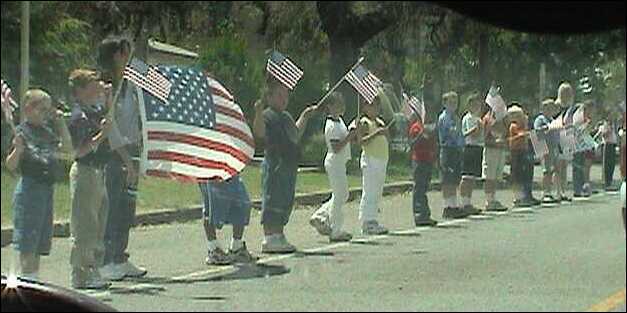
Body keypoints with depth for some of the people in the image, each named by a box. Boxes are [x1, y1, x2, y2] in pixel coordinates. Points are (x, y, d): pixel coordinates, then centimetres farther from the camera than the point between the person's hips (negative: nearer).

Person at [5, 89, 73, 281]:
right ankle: (27, 278, -4)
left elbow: (68, 150, 16)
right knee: (28, 238, -6)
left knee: (42, 239, 12)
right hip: (30, 188, -8)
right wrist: (17, 150, -33)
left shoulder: (47, 131, 11)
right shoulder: (23, 132, -10)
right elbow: (11, 166, -12)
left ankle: (34, 276, 19)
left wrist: (61, 123, 10)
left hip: (47, 187, 8)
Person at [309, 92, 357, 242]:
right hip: (335, 162, -10)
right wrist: (350, 136, -23)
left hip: (340, 162, 10)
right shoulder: (332, 125, -19)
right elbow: (336, 147, -25)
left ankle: (319, 217, 21)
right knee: (339, 196, -5)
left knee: (343, 195, 17)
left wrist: (351, 134, 3)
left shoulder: (339, 121, 12)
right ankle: (336, 231, 0)